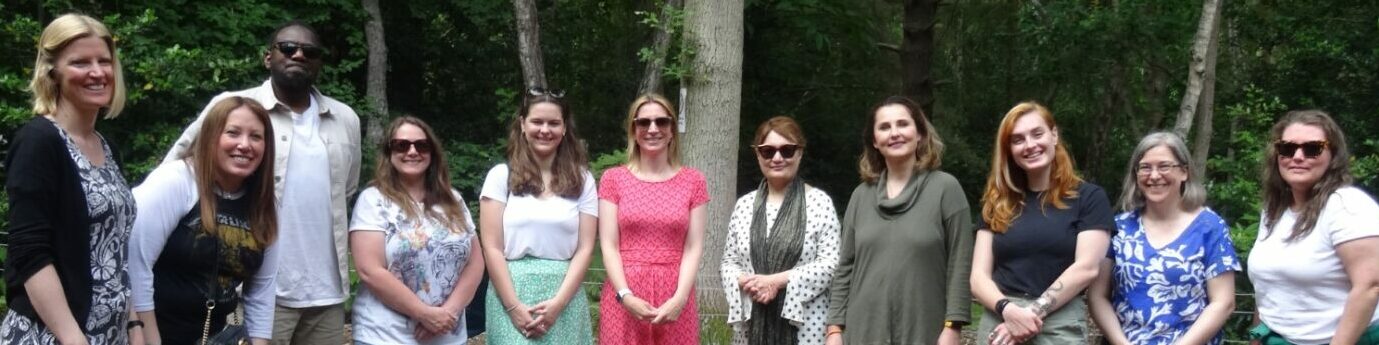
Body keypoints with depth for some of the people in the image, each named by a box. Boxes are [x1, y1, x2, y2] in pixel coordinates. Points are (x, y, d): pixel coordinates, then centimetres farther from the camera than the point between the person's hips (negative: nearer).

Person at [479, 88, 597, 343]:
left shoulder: (582, 180, 8)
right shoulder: (501, 176, 4)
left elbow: (585, 248, 3)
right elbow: (492, 248, -1)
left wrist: (558, 302, -9)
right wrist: (514, 306, -10)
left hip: (565, 298, 1)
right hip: (512, 294, -1)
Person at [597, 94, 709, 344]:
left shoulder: (693, 181, 7)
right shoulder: (613, 179, 6)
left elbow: (693, 248, 1)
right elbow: (608, 246, 0)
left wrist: (679, 298, -12)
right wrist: (626, 296, -13)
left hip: (674, 299, 1)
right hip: (624, 297, 0)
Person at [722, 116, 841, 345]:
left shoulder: (819, 202, -3)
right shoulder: (744, 204, 10)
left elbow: (831, 264, -8)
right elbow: (729, 262, 12)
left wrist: (777, 281, -15)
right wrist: (745, 282, -11)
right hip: (752, 326, 4)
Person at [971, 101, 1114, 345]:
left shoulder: (1088, 197, 4)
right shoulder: (997, 203, 12)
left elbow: (1086, 268, -6)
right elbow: (979, 276, 5)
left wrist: (1033, 313, -13)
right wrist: (1008, 309, -13)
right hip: (998, 322, 3)